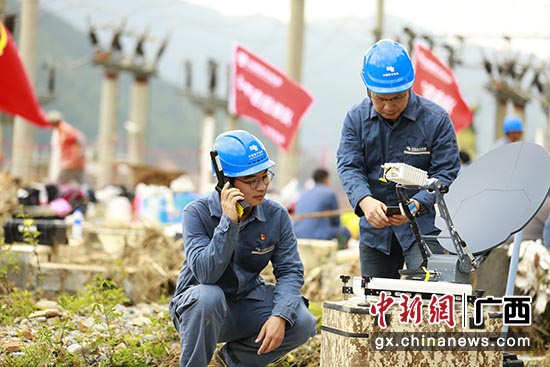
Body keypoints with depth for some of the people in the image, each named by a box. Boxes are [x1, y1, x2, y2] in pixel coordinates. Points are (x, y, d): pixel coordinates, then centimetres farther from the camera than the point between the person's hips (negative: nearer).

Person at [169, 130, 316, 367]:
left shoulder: (277, 216, -7)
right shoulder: (197, 213, -18)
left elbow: (290, 271, -8)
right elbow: (205, 273, -30)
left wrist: (279, 315, -26)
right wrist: (229, 222, -37)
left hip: (247, 306, 4)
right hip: (198, 305, -4)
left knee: (302, 324, -19)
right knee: (208, 296, -38)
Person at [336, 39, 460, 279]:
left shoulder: (436, 119, -9)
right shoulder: (356, 119, 0)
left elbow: (446, 173, -10)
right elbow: (348, 167, -8)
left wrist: (417, 204, -29)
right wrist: (365, 201, -30)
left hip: (424, 226, -4)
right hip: (374, 229, 4)